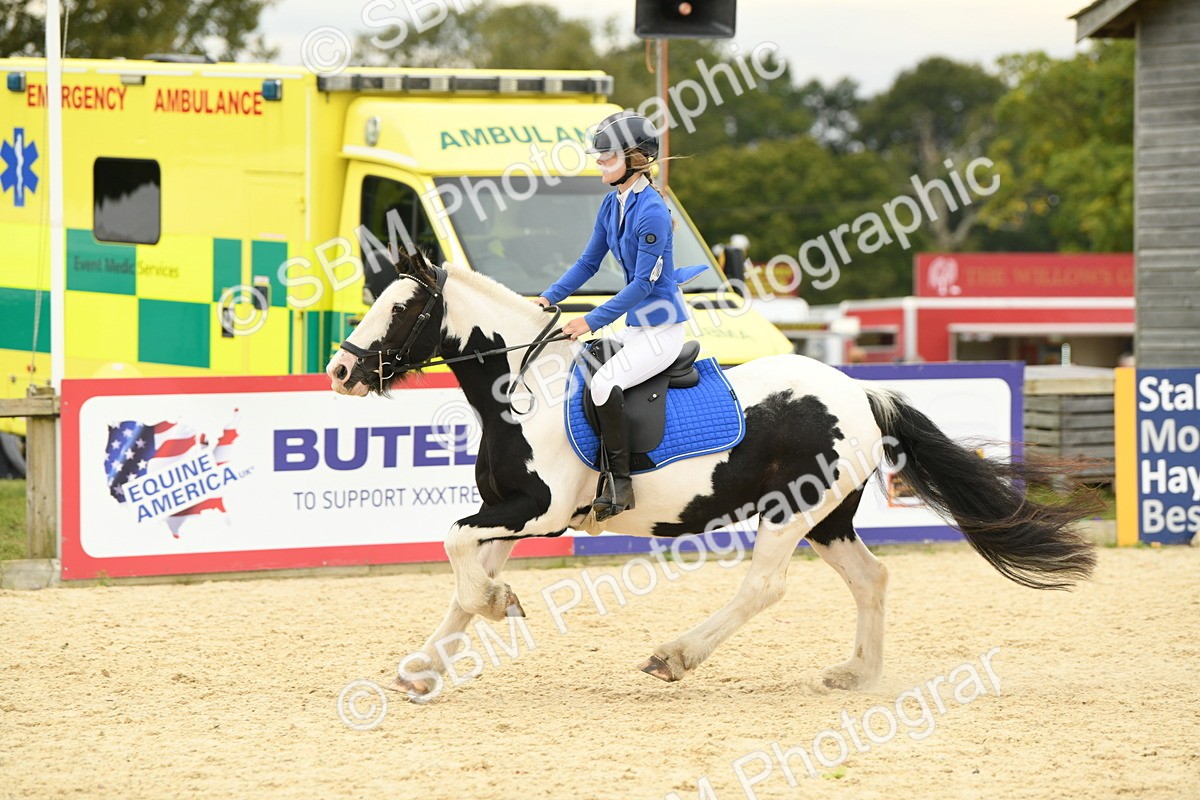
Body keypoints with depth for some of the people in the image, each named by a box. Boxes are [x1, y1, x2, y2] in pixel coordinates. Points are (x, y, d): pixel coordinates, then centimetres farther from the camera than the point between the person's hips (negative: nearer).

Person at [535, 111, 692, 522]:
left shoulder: (651, 211, -21)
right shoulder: (612, 204, 6)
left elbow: (643, 283, -22)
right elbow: (588, 262, 13)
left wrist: (592, 321, -24)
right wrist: (549, 298, 1)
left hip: (662, 329, -10)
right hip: (634, 326, 10)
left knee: (603, 383, -26)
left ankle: (619, 483, -15)